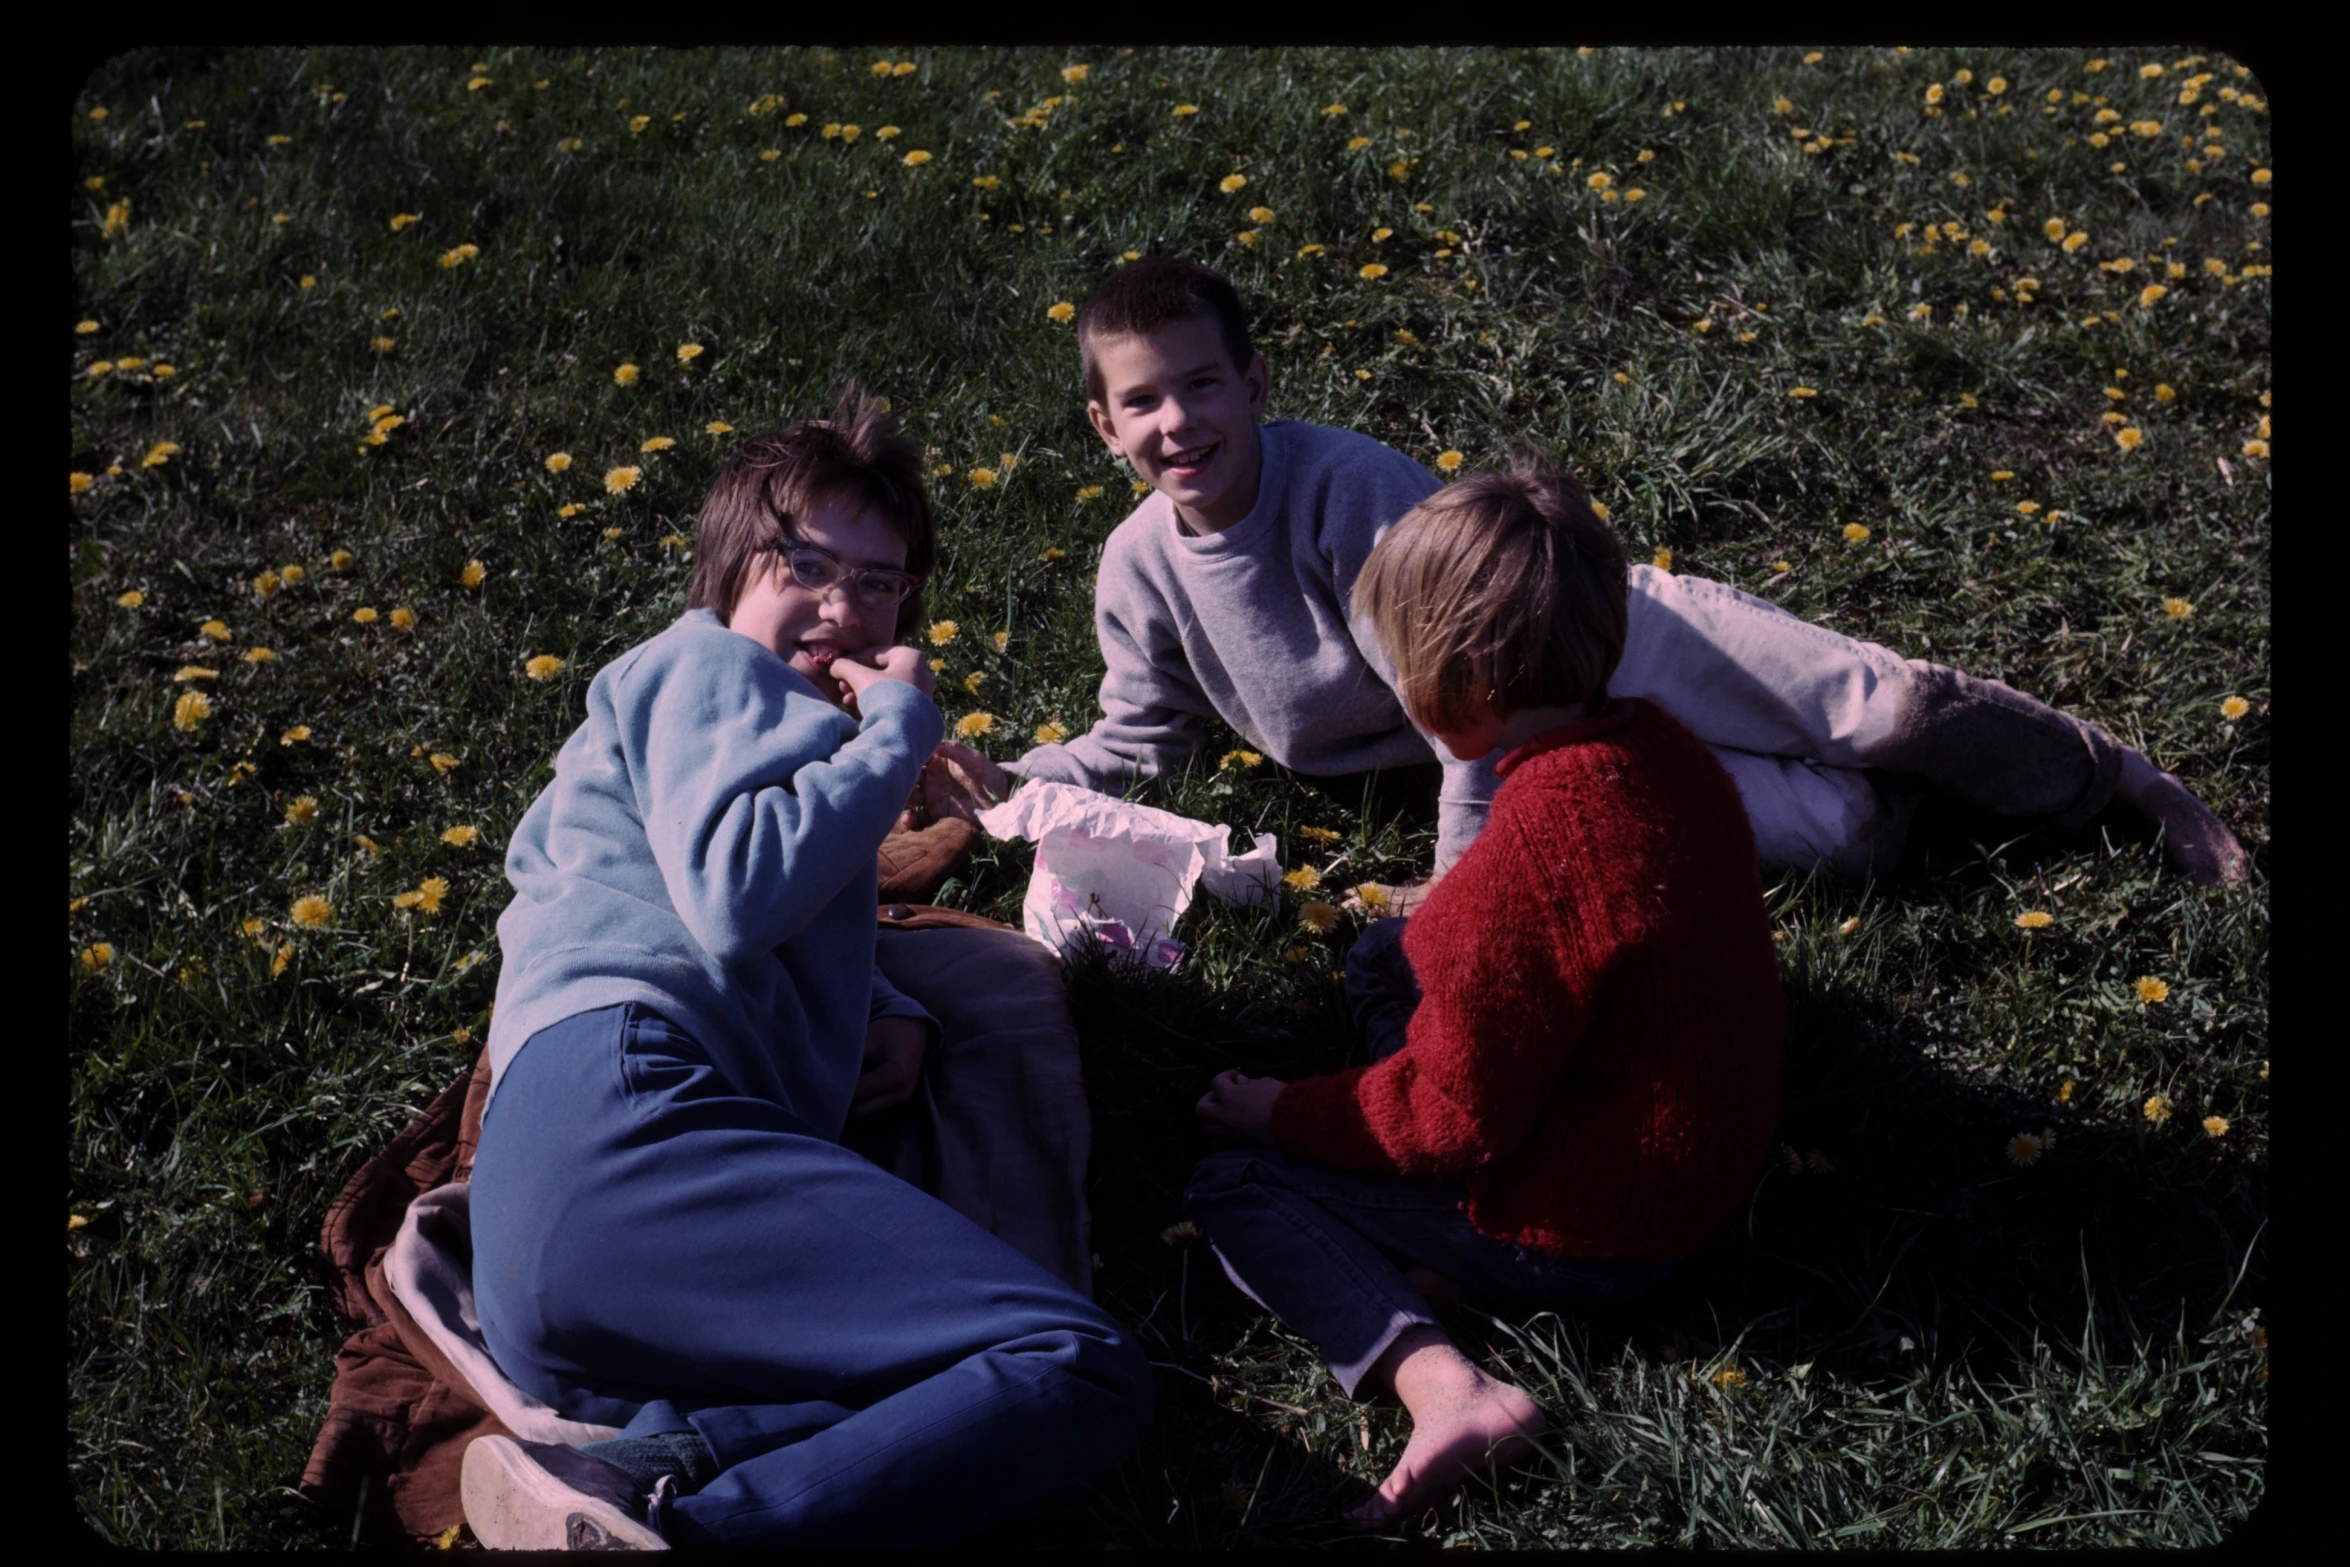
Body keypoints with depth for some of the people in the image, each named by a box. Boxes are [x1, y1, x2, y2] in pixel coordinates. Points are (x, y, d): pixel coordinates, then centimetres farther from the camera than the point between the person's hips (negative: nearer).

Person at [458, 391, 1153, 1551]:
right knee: (1079, 1373, -22)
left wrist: (888, 1015, 18)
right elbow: (735, 897, -8)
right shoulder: (706, 662, 11)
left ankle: (639, 1472, -30)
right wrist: (898, 728, 4)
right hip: (624, 1116, -9)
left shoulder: (783, 726, 40)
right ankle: (661, 1527, -35)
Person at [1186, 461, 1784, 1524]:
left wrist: (1286, 1112, -7)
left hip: (1596, 1229, -9)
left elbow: (1451, 1122, -22)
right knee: (1386, 956, 21)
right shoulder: (1658, 746, -5)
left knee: (1232, 1183, 2)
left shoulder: (1536, 843, -32)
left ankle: (1441, 1385, -17)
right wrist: (1431, 934, 17)